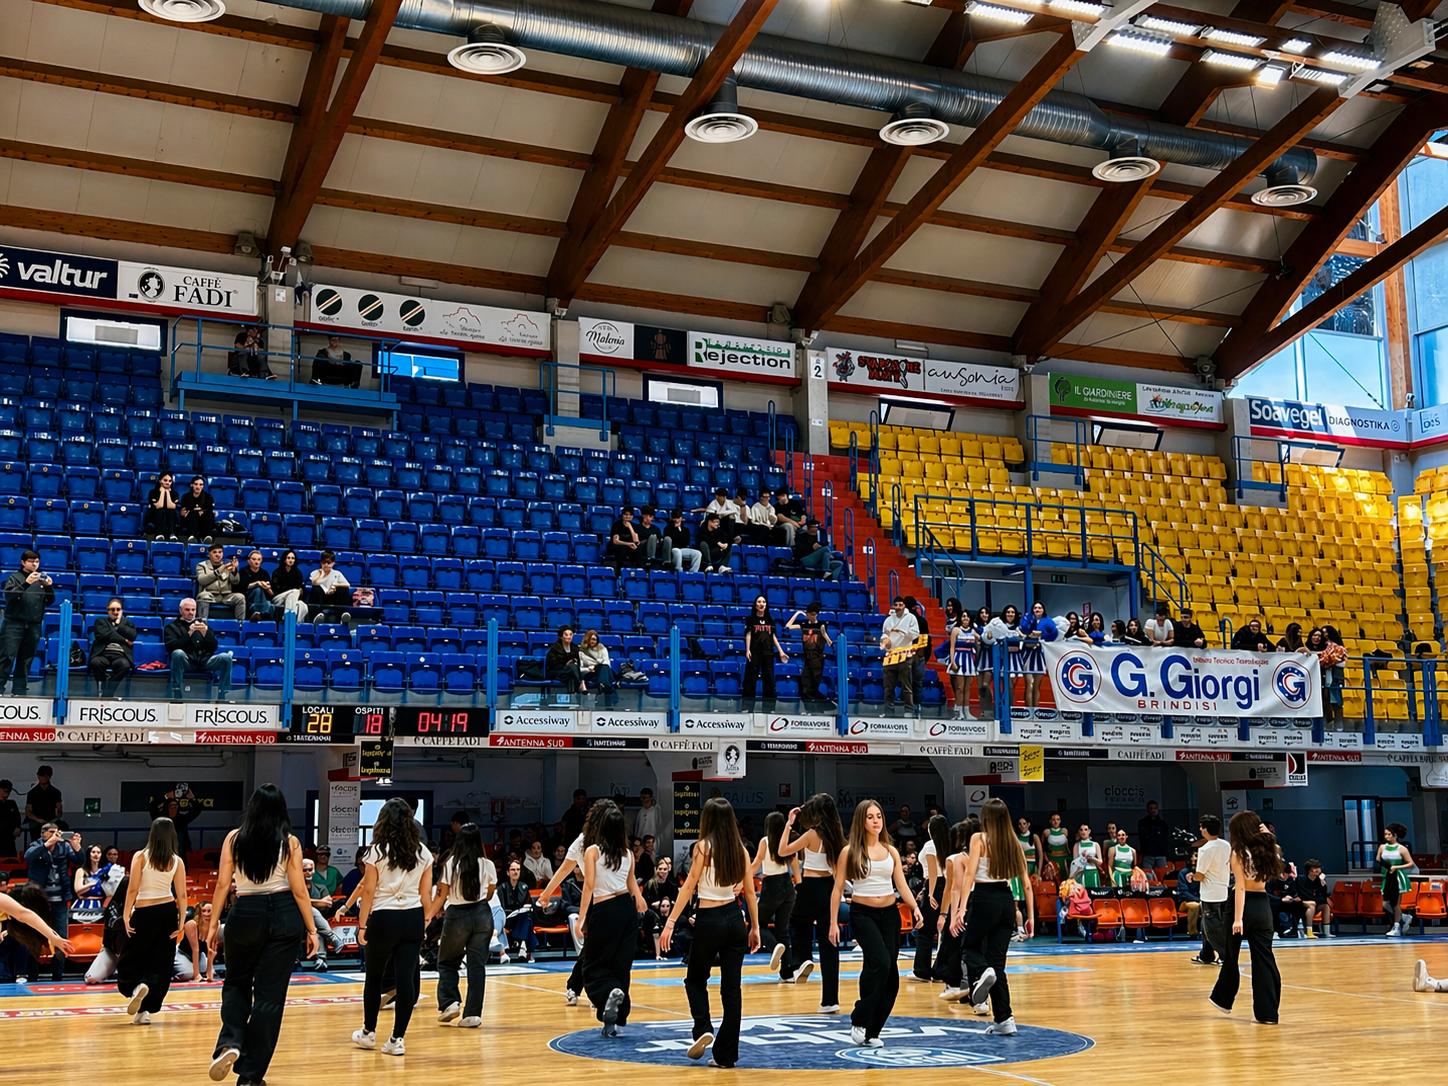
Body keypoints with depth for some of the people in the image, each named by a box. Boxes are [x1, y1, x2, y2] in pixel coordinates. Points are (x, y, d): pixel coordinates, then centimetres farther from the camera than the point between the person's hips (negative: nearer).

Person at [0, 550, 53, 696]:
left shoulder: (42, 579, 14)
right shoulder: (15, 578, 6)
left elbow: (49, 601, 11)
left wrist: (49, 587, -7)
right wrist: (26, 584, -21)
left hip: (34, 625, 3)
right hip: (14, 623, -3)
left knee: (26, 659, 3)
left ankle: (19, 690, 6)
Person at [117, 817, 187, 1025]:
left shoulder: (140, 857, -6)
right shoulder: (177, 861, 0)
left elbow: (133, 889, -10)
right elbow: (181, 894, -2)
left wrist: (126, 915, -4)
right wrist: (182, 921, 2)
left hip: (144, 913, -2)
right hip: (168, 912, 2)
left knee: (131, 960, 11)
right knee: (161, 962, 9)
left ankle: (137, 986, -20)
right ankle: (144, 1010, 1)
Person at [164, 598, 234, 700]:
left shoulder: (202, 623, 23)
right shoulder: (172, 626, 15)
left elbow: (214, 647, 13)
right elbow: (171, 647, -5)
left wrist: (205, 633, -6)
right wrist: (189, 633, -15)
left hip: (204, 660, 2)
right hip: (185, 661, -2)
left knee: (226, 657, -25)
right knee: (178, 653, -36)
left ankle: (223, 696, -23)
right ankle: (176, 696, -32)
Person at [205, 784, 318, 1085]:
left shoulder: (234, 839, 0)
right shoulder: (289, 842, -3)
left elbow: (223, 884, -2)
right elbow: (298, 889, -5)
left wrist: (213, 925, 4)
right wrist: (311, 929, 2)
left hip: (245, 916, 1)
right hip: (284, 916, -1)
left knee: (236, 983, 22)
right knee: (270, 993, 5)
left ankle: (230, 1043, -5)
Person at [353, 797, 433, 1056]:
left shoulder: (377, 851, -7)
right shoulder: (423, 853, 3)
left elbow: (368, 891, -6)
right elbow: (426, 892, 5)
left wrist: (362, 923, 1)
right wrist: (426, 918, 16)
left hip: (384, 918, -2)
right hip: (413, 919, 3)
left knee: (374, 976, 14)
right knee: (406, 977, 2)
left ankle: (368, 1032, 27)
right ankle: (397, 1039, 2)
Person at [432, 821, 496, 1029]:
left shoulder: (451, 864, -6)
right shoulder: (488, 865, 0)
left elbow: (441, 896, -6)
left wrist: (428, 916, 0)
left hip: (457, 916, -2)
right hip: (482, 914, 2)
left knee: (447, 961, 15)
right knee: (477, 965, 4)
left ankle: (449, 1002, 0)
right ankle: (473, 1014, 2)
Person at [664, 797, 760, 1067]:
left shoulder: (703, 847, -8)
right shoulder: (740, 850, 4)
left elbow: (689, 886, -11)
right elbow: (749, 892, 8)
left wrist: (671, 922, -11)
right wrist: (755, 928, 16)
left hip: (709, 921, -4)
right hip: (734, 920, 4)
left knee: (695, 980, 17)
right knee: (731, 987, 6)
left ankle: (703, 1029, -5)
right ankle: (726, 1054, 7)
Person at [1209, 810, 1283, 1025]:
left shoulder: (1239, 853, -9)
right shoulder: (1267, 851, 6)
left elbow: (1241, 887, -16)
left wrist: (1238, 918, -20)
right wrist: (1267, 836, 17)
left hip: (1245, 905, -4)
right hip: (1263, 907, 4)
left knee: (1230, 956, 14)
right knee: (1264, 959, 3)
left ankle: (1223, 999, 30)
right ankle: (1268, 1012, -1)